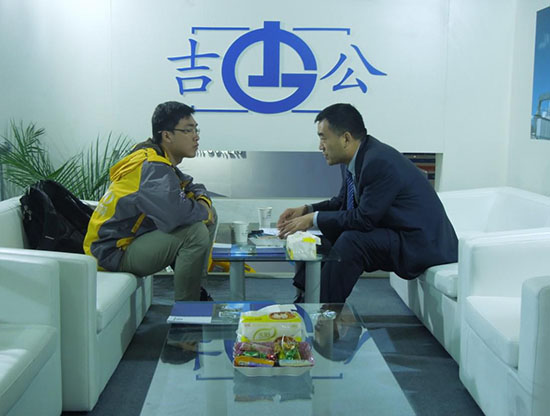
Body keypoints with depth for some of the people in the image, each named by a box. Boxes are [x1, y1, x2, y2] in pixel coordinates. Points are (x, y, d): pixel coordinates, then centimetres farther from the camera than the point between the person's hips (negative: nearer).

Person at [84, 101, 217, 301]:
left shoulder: (159, 162, 7)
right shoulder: (152, 168, -24)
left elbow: (193, 187, 20)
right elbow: (175, 213, -39)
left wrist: (203, 202, -5)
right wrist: (202, 211, -17)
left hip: (136, 236, 10)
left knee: (208, 217, 8)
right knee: (195, 232, -28)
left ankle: (195, 290, 14)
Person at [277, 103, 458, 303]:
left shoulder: (379, 162, -26)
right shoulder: (354, 159, 2)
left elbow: (364, 219, -25)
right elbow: (343, 202, 15)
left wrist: (314, 218, -18)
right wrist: (306, 210, 0)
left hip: (421, 242, -10)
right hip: (394, 234, 10)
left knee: (352, 240, -28)